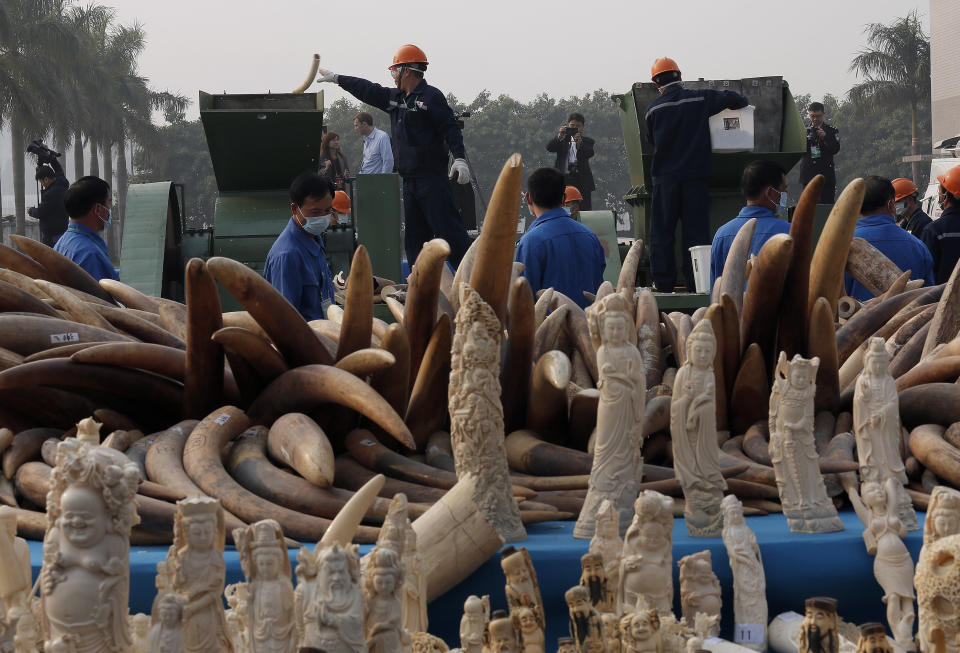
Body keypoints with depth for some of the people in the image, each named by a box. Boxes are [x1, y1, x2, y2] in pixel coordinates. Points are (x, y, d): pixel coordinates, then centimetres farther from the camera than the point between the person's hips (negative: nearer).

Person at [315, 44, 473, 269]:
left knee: (448, 231, -14)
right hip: (409, 181, 9)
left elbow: (450, 129, -12)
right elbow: (367, 90, 29)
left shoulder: (431, 97, -6)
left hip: (433, 179, -9)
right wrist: (336, 78, 36)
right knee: (414, 237, 8)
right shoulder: (395, 97, 18)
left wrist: (459, 158, -23)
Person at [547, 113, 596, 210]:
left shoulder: (587, 141, 12)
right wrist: (560, 136, -17)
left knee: (584, 210, -5)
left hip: (582, 181, -1)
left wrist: (579, 143, -24)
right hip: (564, 179, 1)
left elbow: (590, 154, -8)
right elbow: (549, 148, -2)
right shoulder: (562, 140, 15)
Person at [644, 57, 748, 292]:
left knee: (662, 231, 5)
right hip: (695, 175, 0)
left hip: (664, 176, 0)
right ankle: (696, 280, 3)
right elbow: (732, 98, 1)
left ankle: (663, 281, 4)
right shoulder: (700, 100, -1)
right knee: (696, 229, 5)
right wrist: (740, 101, 23)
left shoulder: (653, 109, 0)